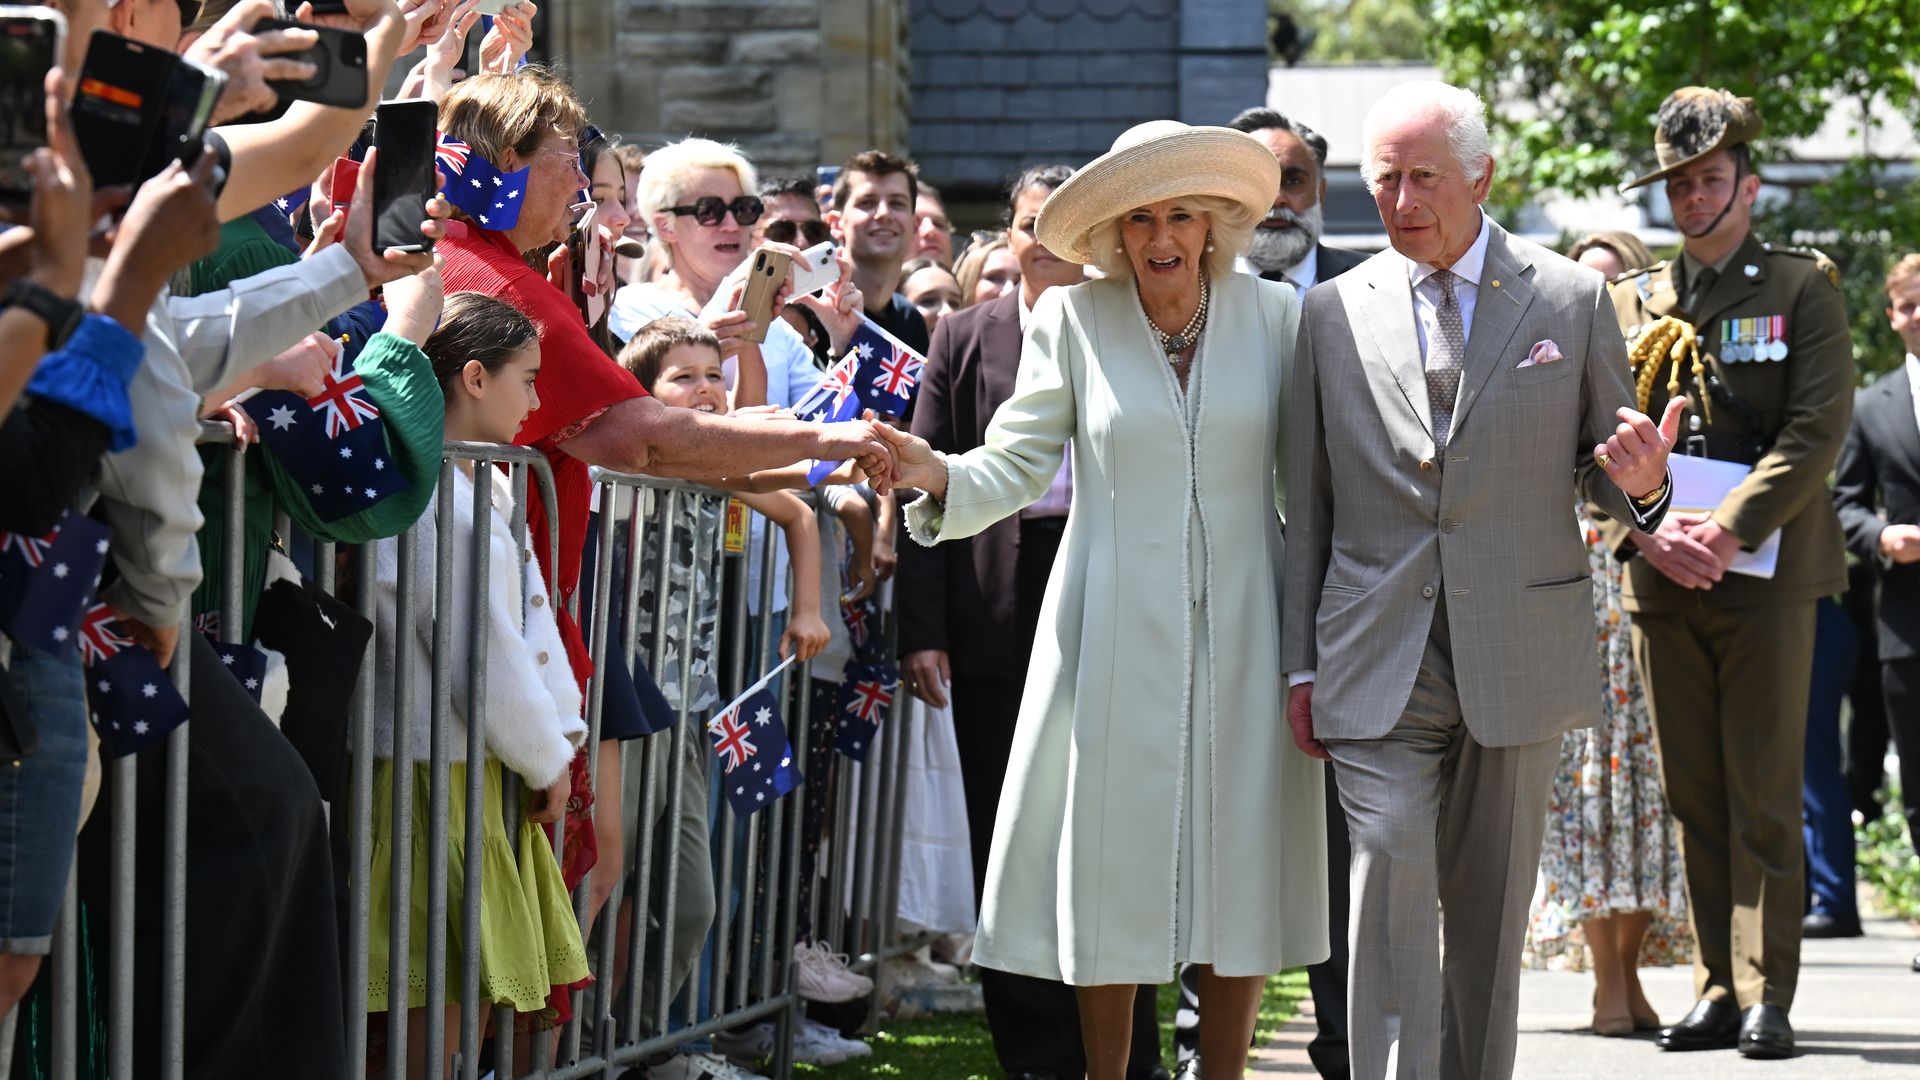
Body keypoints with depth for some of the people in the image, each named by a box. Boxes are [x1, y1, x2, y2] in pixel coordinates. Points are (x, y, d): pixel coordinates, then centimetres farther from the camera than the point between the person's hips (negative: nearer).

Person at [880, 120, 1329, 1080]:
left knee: (1238, 860, 3)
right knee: (1112, 861, 0)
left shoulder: (1272, 316, 4)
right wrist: (940, 477, -21)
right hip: (1118, 632, -1)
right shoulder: (1073, 319, 2)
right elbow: (1018, 461, 0)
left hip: (1240, 635, 1)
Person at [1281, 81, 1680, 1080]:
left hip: (1518, 655, 1)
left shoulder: (1571, 301, 4)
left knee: (1492, 905, 8)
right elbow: (1307, 502, 10)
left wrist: (1640, 485, -14)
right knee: (1392, 879, -14)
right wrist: (1300, 662, 8)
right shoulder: (1335, 310, 6)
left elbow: (1606, 474, 11)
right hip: (1379, 663, -1)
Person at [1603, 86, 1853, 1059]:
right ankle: (1717, 988, 10)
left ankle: (1765, 995, -3)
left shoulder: (1802, 289, 4)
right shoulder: (1630, 302, 14)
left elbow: (1817, 428, -6)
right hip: (1660, 575, 4)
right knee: (1694, 796, 6)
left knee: (1764, 797, -5)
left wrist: (1727, 531, -15)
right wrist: (1649, 531, -8)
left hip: (1764, 571, -4)